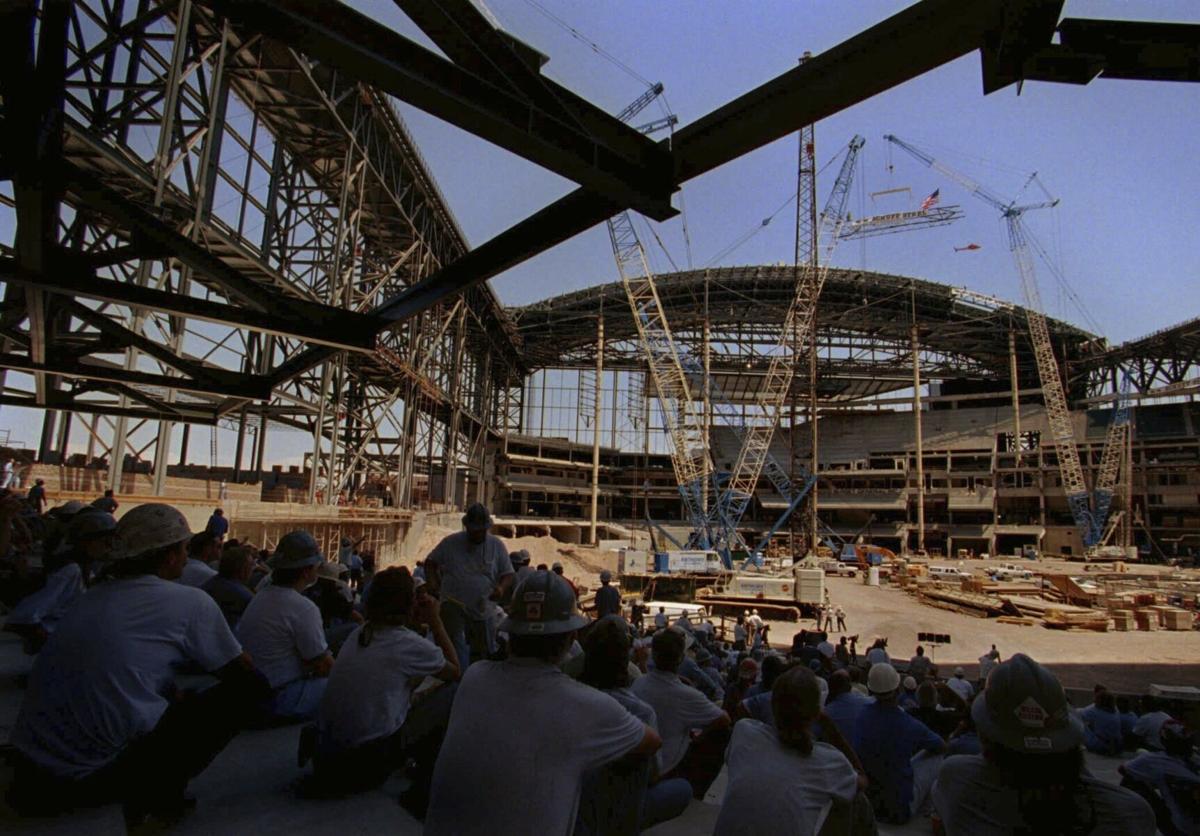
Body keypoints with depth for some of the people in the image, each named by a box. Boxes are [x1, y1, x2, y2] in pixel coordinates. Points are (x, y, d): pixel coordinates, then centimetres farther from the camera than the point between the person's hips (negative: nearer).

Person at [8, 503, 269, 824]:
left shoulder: (91, 598, 13)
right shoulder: (191, 601, -6)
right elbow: (246, 672, 7)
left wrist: (181, 697, 32)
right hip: (104, 771, -7)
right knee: (245, 687, -1)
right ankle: (159, 791, 0)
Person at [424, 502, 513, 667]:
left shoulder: (497, 545, 1)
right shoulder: (451, 542, -2)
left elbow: (508, 573, 4)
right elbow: (430, 563, 7)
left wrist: (502, 588, -18)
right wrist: (433, 584, -11)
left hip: (482, 610, 2)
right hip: (453, 607, -2)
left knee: (485, 652, 12)